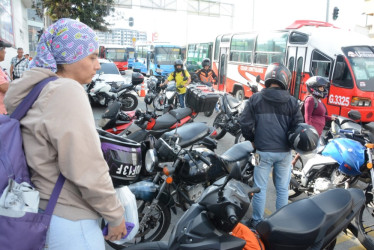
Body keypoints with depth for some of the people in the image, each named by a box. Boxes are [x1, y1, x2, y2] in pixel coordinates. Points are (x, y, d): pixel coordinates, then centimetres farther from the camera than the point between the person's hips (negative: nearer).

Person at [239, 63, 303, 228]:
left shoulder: (255, 99, -4)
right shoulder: (292, 102, 0)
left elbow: (245, 123, -6)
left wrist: (252, 139, 9)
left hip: (263, 151, -1)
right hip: (284, 152, 2)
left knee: (260, 188, 10)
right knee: (282, 189, 14)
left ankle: (257, 221, 21)